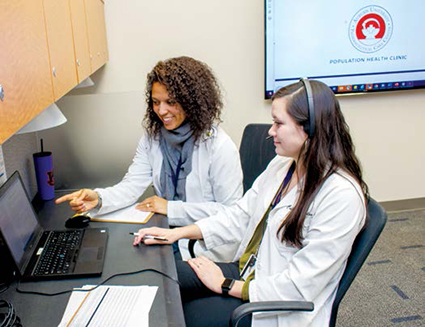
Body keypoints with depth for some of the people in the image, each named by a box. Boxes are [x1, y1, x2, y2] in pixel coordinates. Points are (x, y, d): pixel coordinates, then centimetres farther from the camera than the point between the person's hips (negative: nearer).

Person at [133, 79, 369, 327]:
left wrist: (225, 286, -16)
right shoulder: (282, 165, 2)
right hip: (246, 270, 7)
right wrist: (178, 233, -1)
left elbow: (300, 286, -24)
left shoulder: (342, 196, -24)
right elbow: (241, 216, 7)